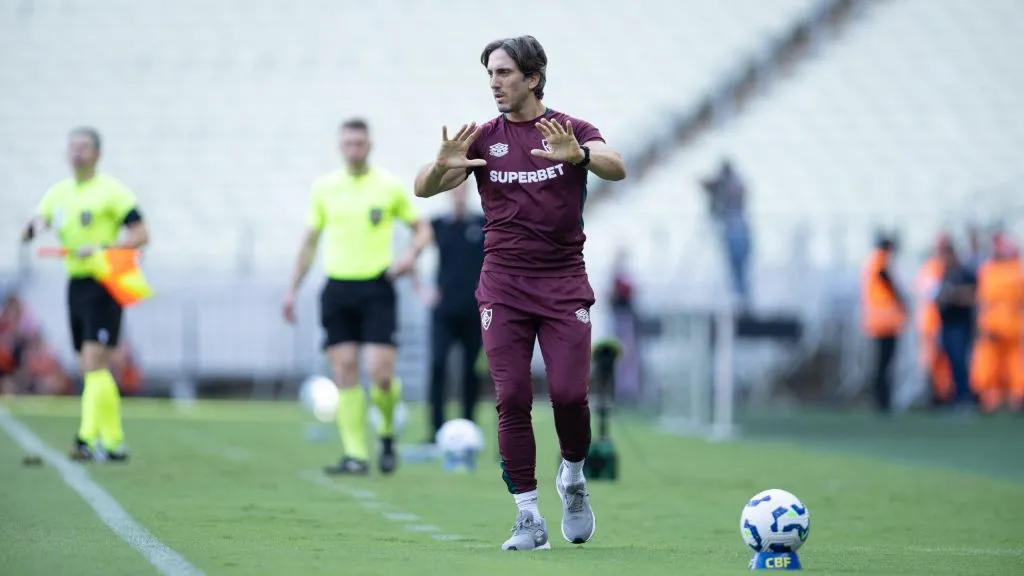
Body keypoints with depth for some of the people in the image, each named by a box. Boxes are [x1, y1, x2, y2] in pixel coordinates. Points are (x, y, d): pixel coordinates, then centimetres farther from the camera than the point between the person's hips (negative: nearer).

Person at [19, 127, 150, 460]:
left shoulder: (111, 191, -6)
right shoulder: (58, 193, 13)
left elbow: (141, 235, -9)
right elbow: (26, 235, 15)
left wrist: (101, 248, -21)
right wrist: (36, 227, -9)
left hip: (103, 285, -7)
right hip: (75, 283, 7)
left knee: (93, 362, -17)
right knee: (92, 370, 8)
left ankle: (88, 438, -23)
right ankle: (113, 441, 14)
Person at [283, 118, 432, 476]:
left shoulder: (389, 186, 2)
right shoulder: (324, 188, 8)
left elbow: (422, 228, 9)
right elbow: (310, 241, 16)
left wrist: (411, 255, -12)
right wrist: (293, 289, 13)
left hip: (377, 287, -2)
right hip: (337, 287, 2)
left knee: (381, 372, -12)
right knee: (344, 373, -3)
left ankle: (388, 432, 16)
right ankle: (355, 454, 0)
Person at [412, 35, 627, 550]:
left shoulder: (572, 130, 0)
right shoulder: (483, 138, 5)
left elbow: (616, 168, -18)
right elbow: (423, 189, -1)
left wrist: (578, 155, -39)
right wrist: (442, 166, -25)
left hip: (564, 284, -1)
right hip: (503, 285, 1)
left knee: (569, 393, -11)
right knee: (512, 398, -6)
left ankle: (572, 477, 19)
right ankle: (528, 517, -1)